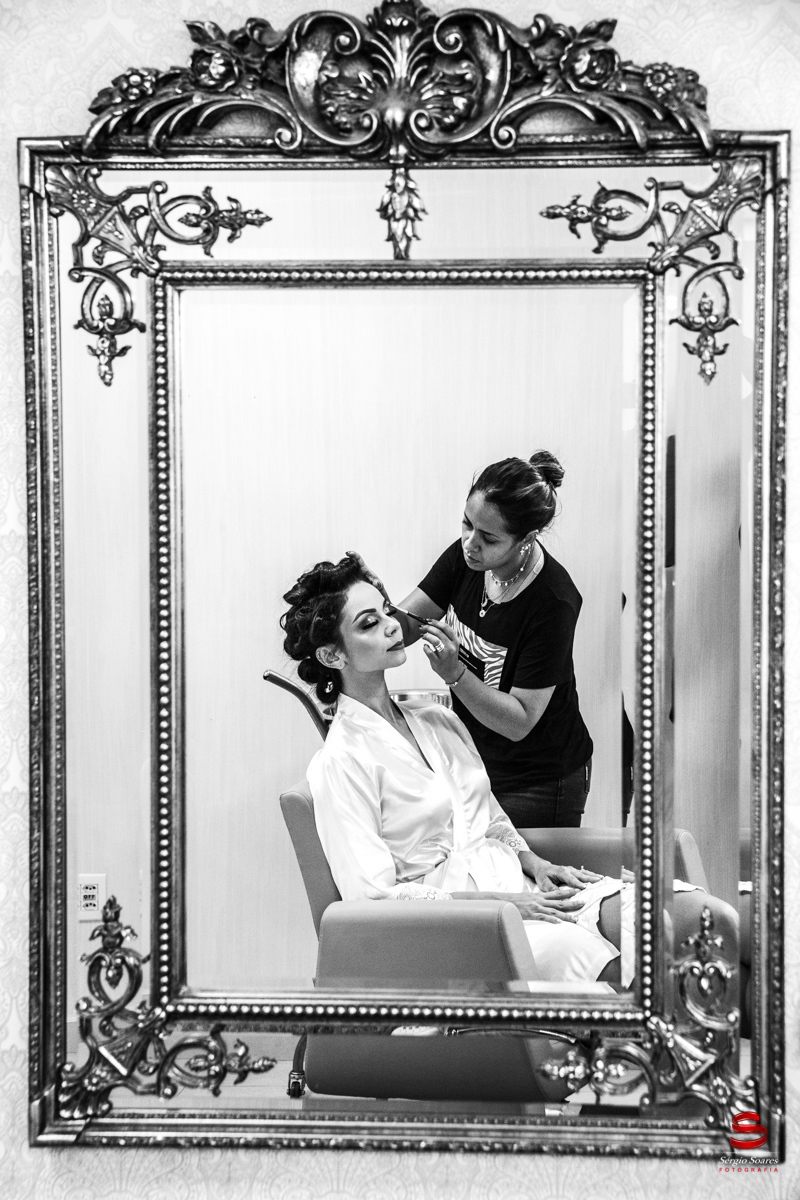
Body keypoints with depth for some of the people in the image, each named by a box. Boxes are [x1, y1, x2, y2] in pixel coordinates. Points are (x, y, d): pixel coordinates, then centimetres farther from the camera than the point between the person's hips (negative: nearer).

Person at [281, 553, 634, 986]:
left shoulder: (439, 720, 15)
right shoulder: (340, 761, -8)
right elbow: (372, 897, -13)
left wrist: (533, 862, 2)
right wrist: (500, 903, -16)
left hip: (512, 884, 7)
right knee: (575, 949, -33)